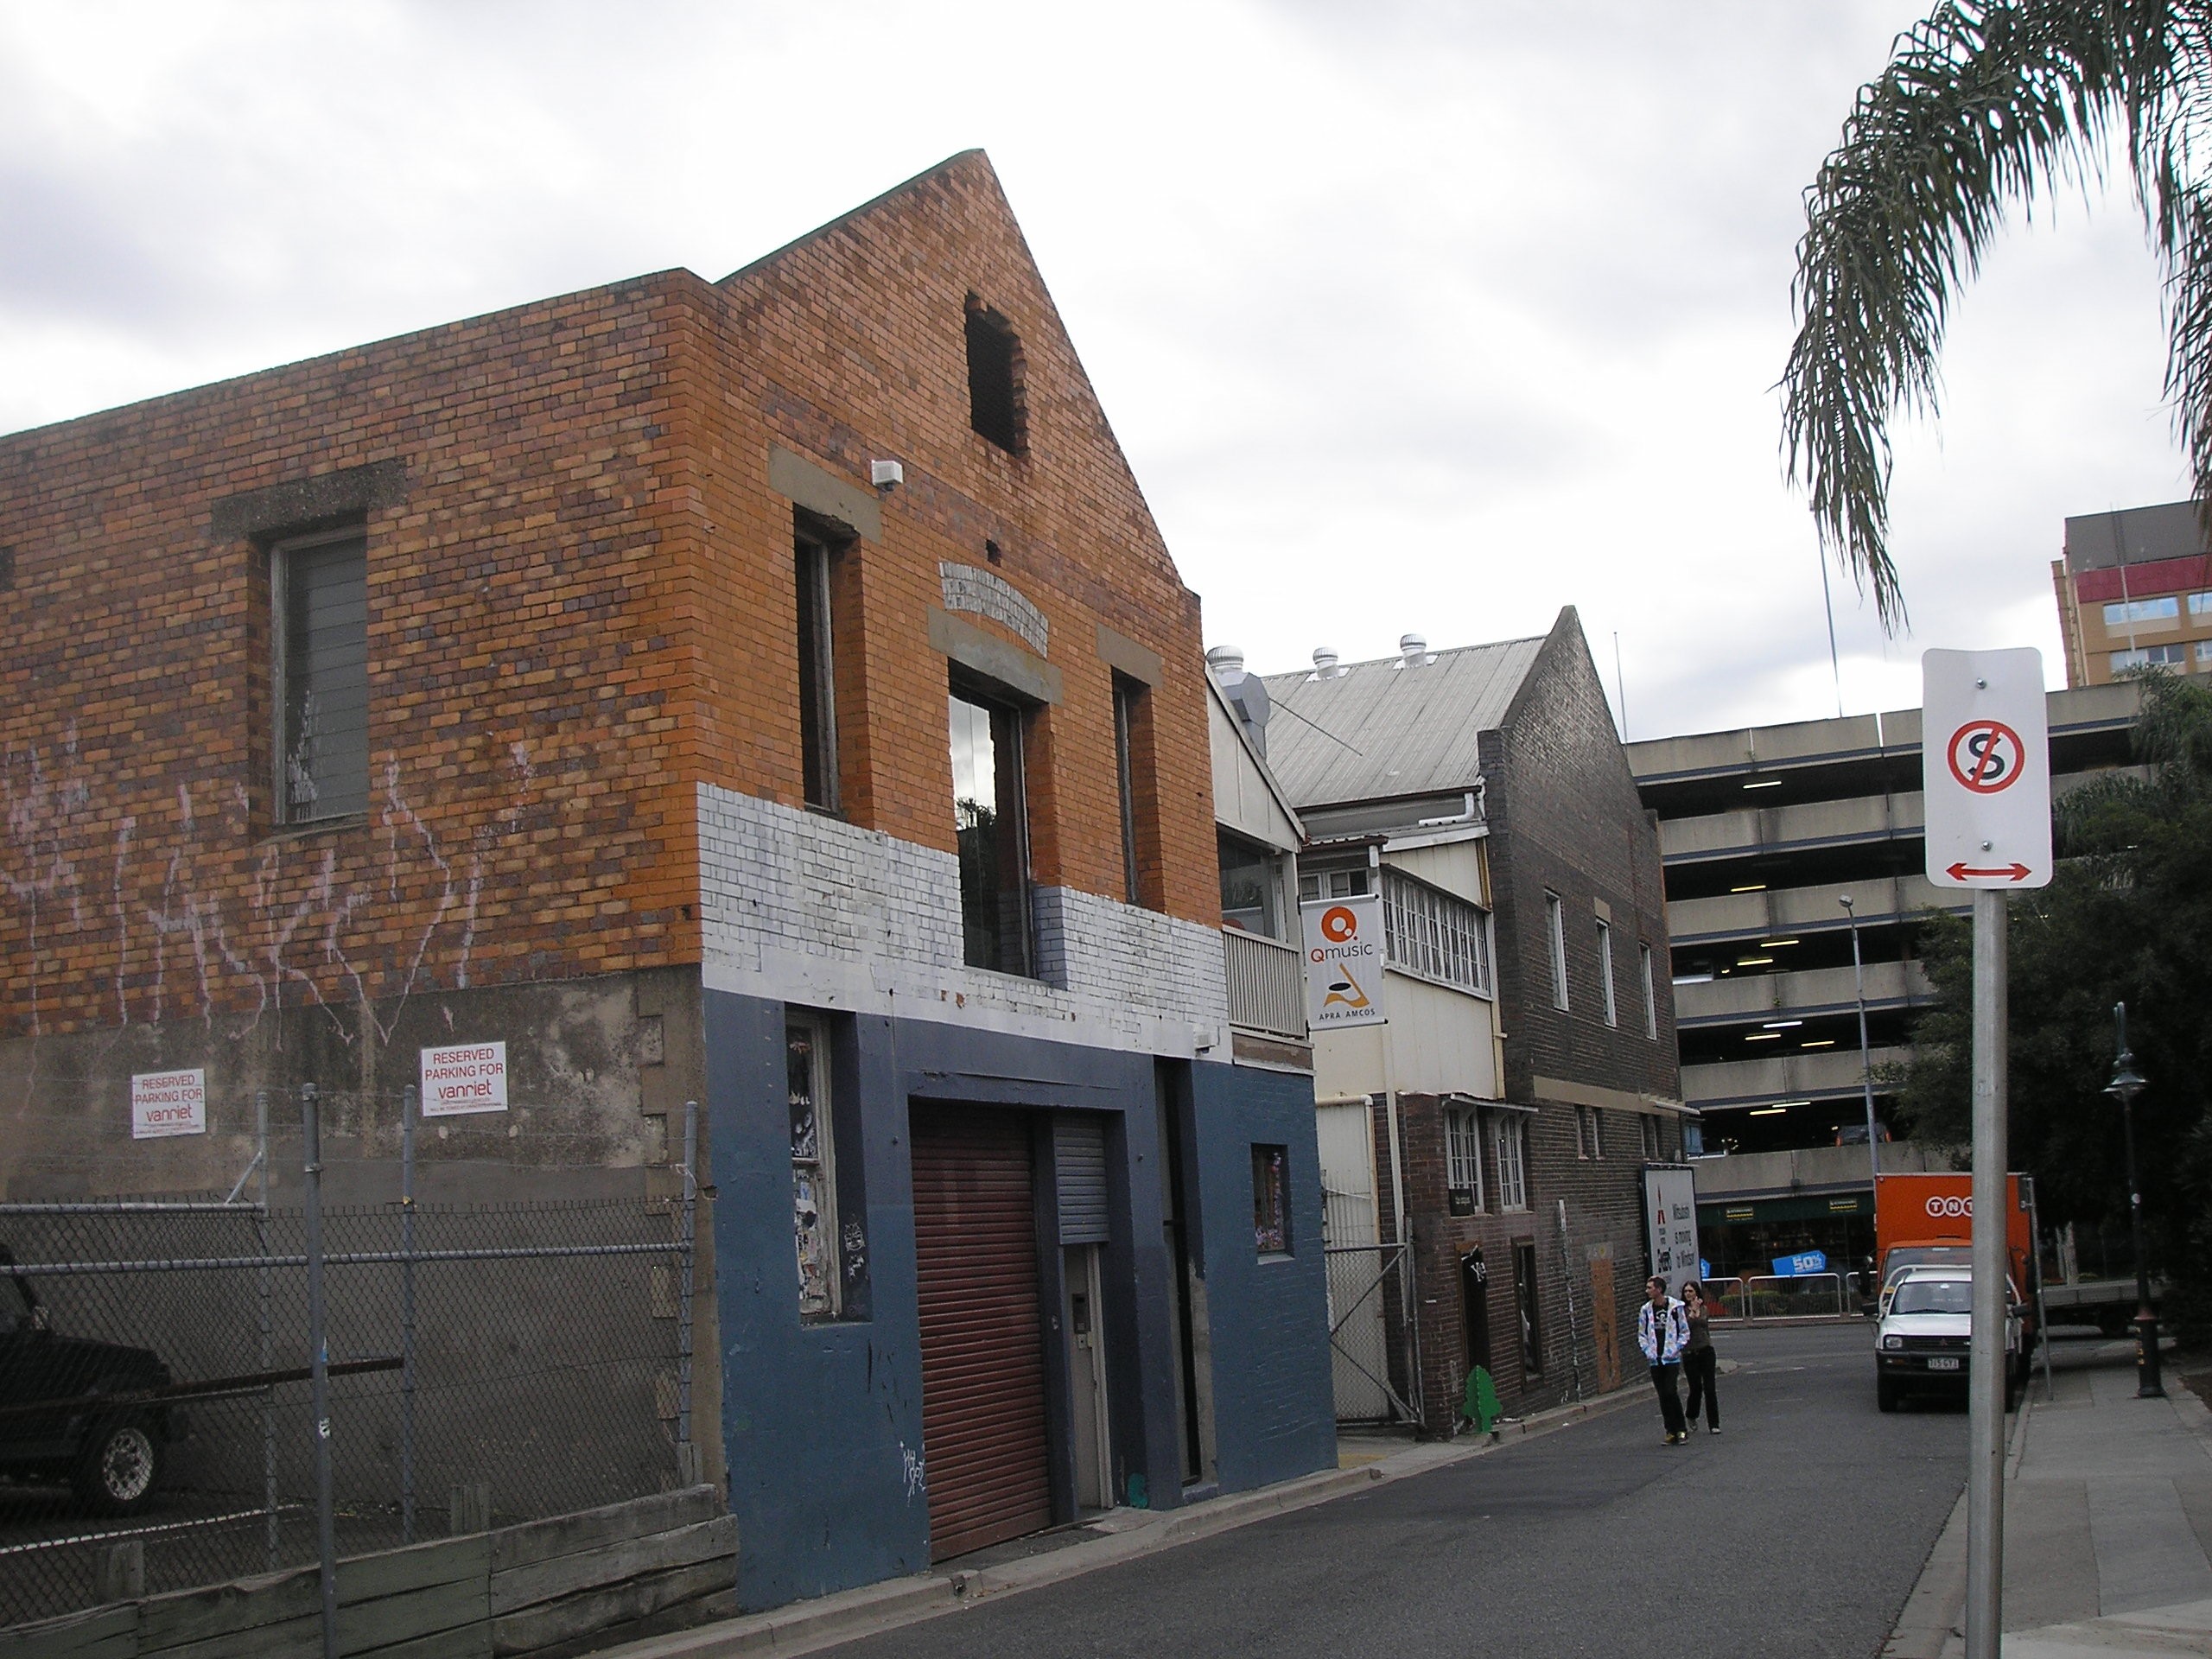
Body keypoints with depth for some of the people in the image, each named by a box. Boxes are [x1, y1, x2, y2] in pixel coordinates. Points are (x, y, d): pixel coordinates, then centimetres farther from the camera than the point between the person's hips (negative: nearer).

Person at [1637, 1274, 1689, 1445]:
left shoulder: (1675, 1307, -4)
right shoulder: (1645, 1310, 5)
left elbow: (1685, 1332, 2)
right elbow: (1641, 1334, 13)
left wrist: (1675, 1349, -8)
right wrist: (1647, 1351, -1)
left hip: (1672, 1359, -4)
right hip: (1655, 1360, 4)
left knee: (1671, 1392, -14)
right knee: (1663, 1396, 5)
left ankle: (1681, 1429, -2)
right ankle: (1671, 1432, 12)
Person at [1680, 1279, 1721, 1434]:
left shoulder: (1704, 1308, 10)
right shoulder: (1682, 1309, -3)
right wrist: (1693, 1310, -20)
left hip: (1706, 1351, 3)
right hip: (1690, 1353, -3)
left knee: (1710, 1388, -3)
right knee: (1696, 1388, 0)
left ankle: (1713, 1424, 2)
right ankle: (1690, 1417, 27)